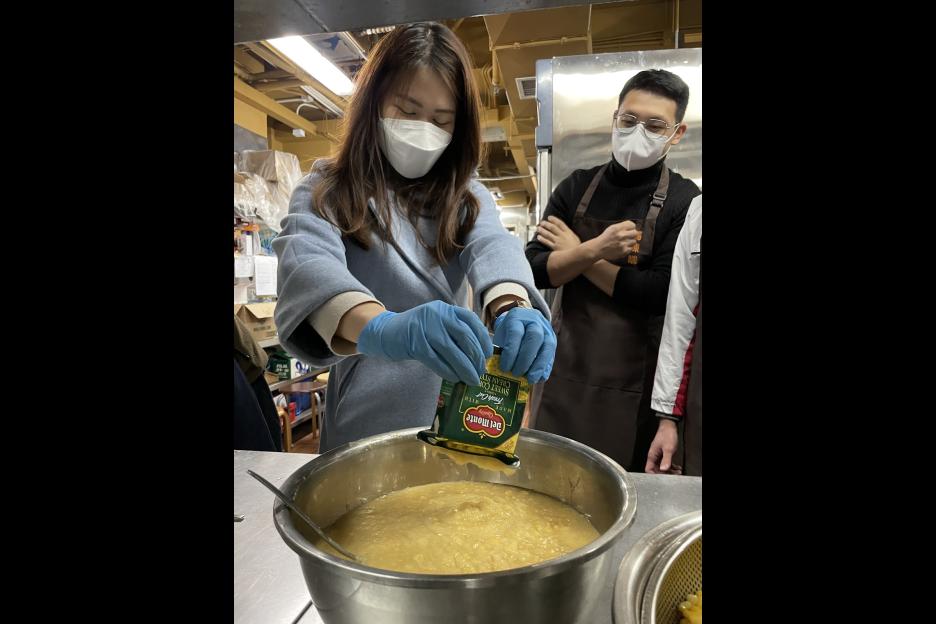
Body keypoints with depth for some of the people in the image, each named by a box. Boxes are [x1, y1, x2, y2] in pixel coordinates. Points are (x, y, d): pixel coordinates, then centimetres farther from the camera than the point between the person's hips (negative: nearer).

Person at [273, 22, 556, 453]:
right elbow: (307, 265, -26)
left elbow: (492, 246, -16)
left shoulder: (465, 195, 5)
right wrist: (383, 328, -48)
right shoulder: (325, 193, -6)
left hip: (460, 414, 4)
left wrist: (513, 309, -39)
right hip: (367, 422, -3)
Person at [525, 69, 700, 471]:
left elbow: (662, 295, -17)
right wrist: (594, 249, -22)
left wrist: (575, 255, -12)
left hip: (632, 384, -3)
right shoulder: (576, 188, 3)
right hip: (564, 370, 3)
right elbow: (534, 270, -4)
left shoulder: (685, 203, -6)